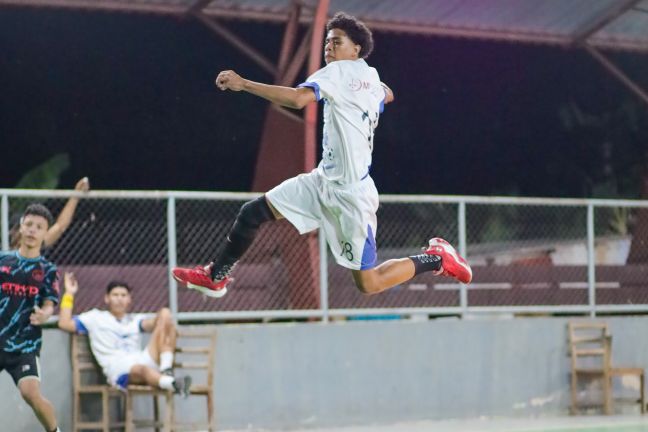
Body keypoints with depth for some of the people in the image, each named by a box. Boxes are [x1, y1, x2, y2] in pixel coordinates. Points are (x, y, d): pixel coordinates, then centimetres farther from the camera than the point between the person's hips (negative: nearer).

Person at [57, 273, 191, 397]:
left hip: (145, 361, 4)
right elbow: (64, 324, 15)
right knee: (140, 369, -42)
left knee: (165, 313, -12)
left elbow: (151, 324, 9)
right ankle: (173, 383, -72)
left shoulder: (135, 319, 31)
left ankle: (166, 371, -29)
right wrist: (69, 294, 14)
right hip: (118, 369, -4)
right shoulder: (96, 317, 26)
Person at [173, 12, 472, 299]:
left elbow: (298, 98, -34)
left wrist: (243, 84, -32)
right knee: (252, 213, 3)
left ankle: (437, 258, 14)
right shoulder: (371, 78, 9)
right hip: (324, 181, 9)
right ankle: (215, 277, 18)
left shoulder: (340, 71, -15)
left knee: (368, 285, -2)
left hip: (349, 193, -9)